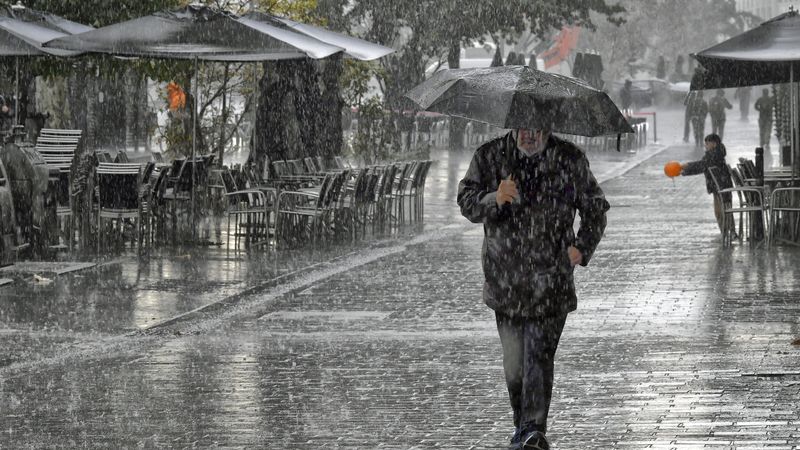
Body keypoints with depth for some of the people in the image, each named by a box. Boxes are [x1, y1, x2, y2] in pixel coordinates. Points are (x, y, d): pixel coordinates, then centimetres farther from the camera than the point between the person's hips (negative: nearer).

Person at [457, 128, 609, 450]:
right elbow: (467, 203, -5)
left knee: (539, 354, -13)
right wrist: (495, 199, -26)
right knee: (513, 360, 7)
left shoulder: (570, 160, 3)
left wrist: (582, 248, 0)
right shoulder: (489, 157, 3)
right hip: (505, 276, 2)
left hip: (551, 279, -2)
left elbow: (595, 209, 14)